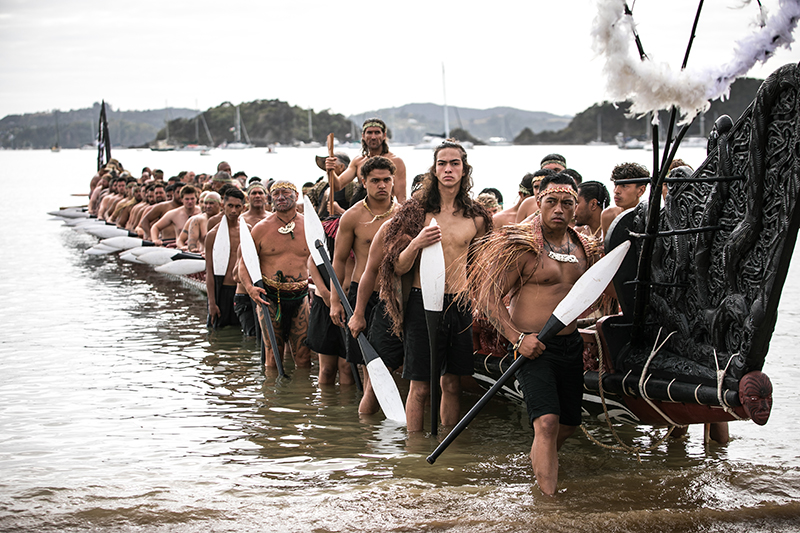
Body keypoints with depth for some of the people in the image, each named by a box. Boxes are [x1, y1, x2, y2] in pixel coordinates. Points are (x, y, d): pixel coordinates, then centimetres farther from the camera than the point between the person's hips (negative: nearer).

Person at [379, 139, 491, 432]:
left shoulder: (475, 217, 5)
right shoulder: (417, 211, -3)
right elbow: (399, 267, -4)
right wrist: (417, 243, -22)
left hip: (459, 306, 3)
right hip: (423, 303, -3)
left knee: (451, 384, 8)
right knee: (420, 386, -1)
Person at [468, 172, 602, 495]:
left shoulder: (583, 248, 10)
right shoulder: (521, 245, -11)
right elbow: (489, 296, -13)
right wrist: (517, 338, -21)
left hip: (571, 346, 7)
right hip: (533, 347, -7)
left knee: (568, 425, 16)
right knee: (547, 423, -21)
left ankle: (538, 462, 45)